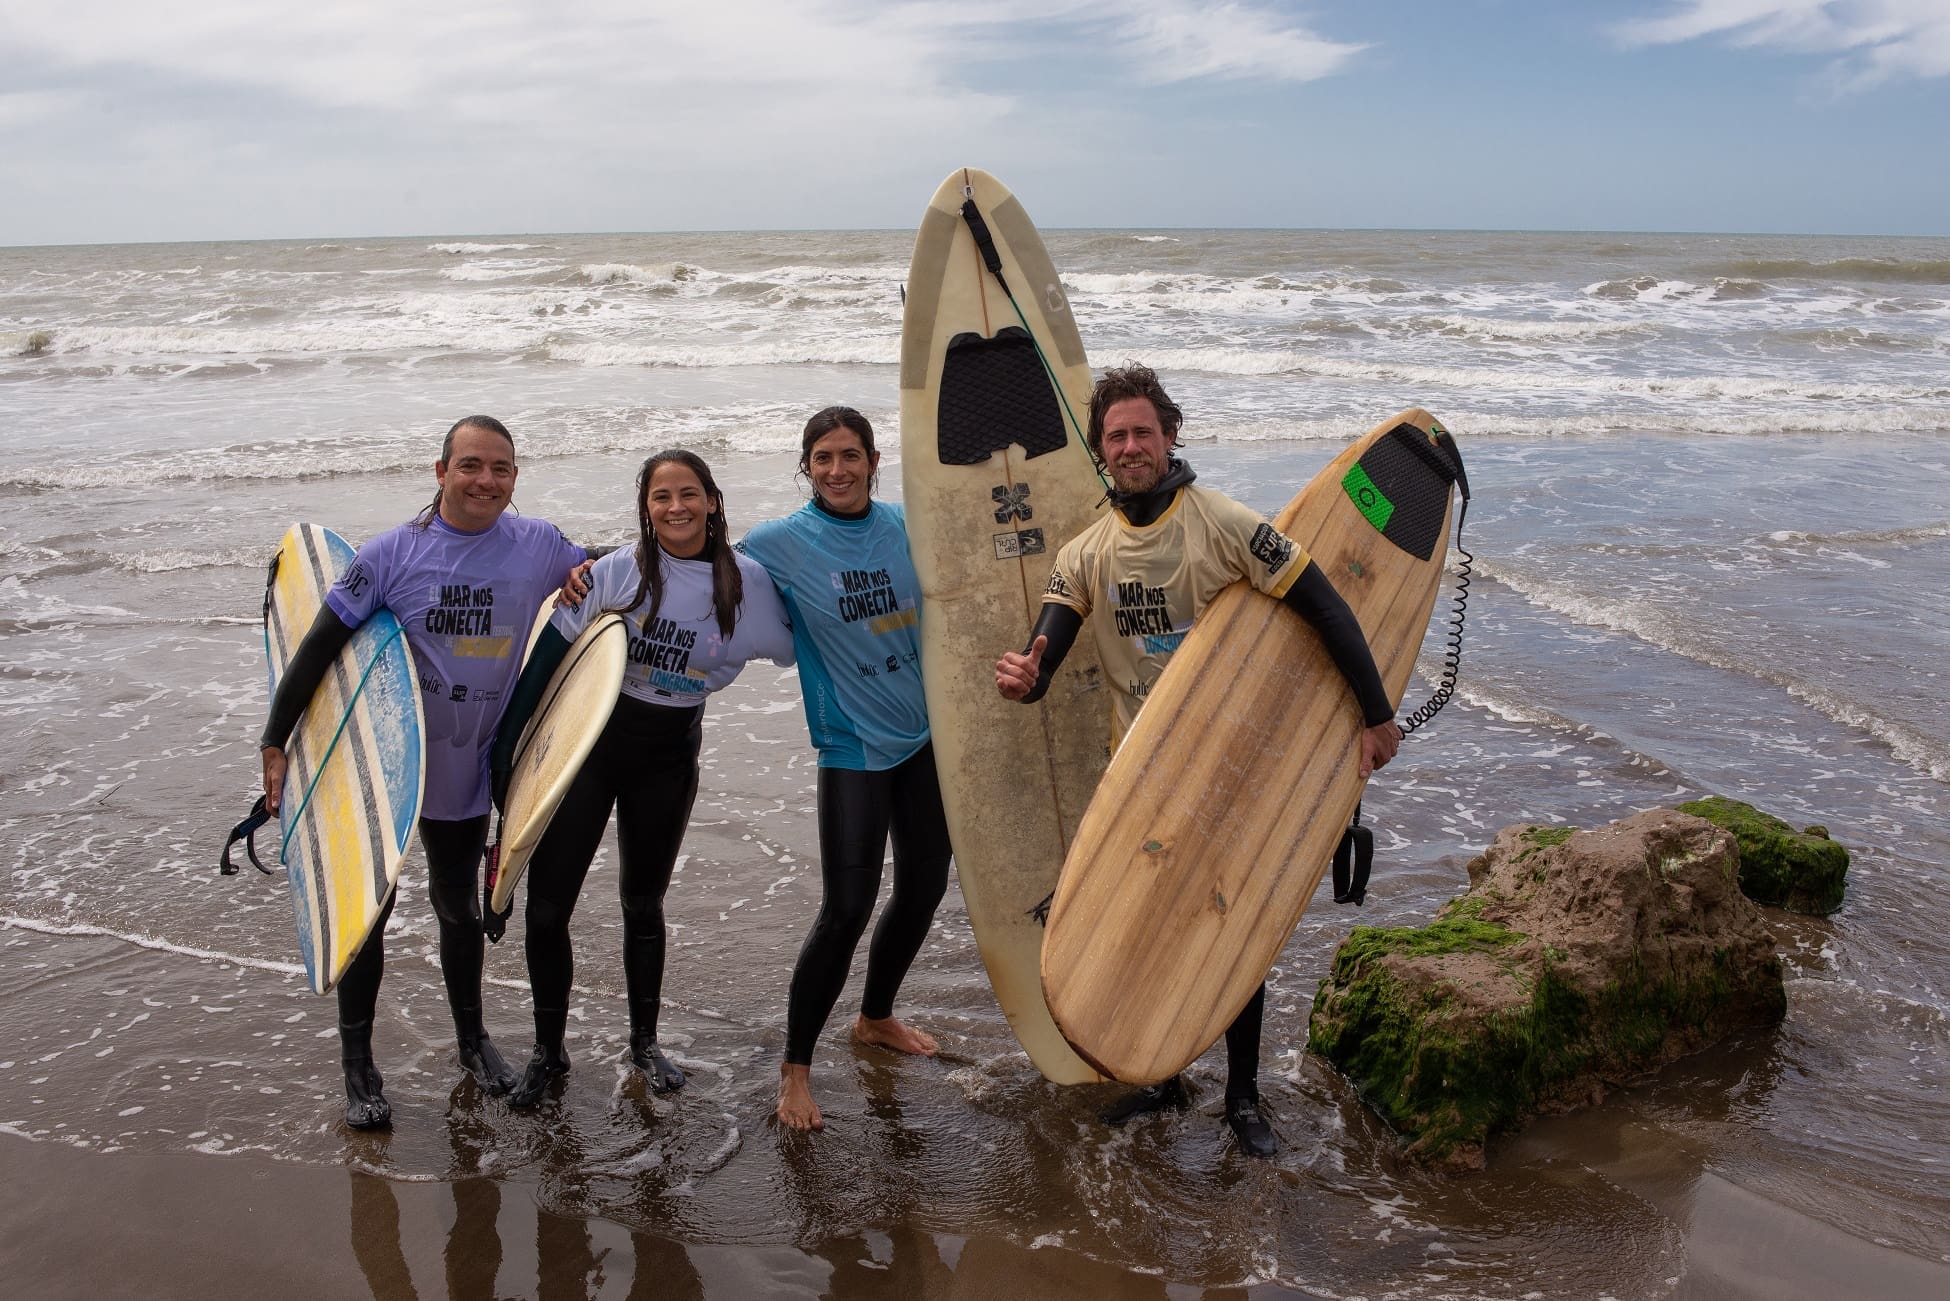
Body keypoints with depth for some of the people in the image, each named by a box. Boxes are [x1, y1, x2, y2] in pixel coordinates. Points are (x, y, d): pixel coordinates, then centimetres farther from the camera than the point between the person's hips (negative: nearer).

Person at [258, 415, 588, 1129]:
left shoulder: (539, 546, -7)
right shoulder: (393, 553, -15)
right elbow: (320, 646, -11)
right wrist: (275, 742, -12)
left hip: (466, 775, 3)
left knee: (459, 909, 20)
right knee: (366, 911, 6)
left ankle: (472, 1038, 40)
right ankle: (357, 1066, 23)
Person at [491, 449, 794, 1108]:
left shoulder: (746, 582, -8)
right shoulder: (616, 571, -14)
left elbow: (792, 649, 9)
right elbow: (546, 656, -11)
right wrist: (506, 750, -11)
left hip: (669, 757, 2)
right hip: (587, 740, -1)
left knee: (644, 905, 16)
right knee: (546, 906, -1)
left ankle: (645, 1042, 35)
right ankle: (548, 1051, 19)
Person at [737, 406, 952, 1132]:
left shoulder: (905, 527, 1)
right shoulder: (780, 543, -9)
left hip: (924, 734, 5)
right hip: (853, 746, -5)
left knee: (924, 886, 15)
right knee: (846, 907, -10)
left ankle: (876, 1017, 39)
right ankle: (794, 1068, 7)